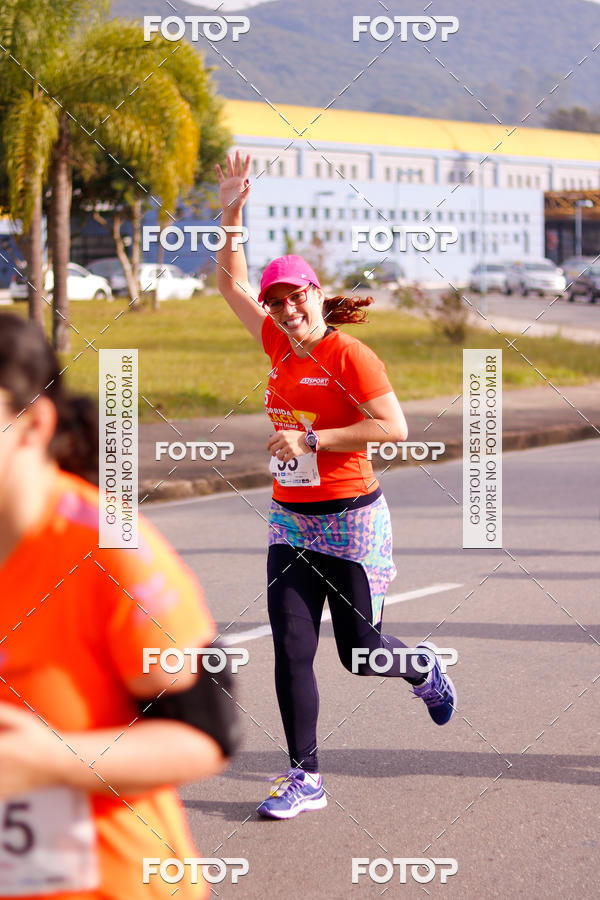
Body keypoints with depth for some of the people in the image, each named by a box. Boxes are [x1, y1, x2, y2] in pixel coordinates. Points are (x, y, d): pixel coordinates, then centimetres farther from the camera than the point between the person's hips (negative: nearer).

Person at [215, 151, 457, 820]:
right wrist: (231, 213, 5)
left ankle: (422, 669, 39)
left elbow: (394, 426, -19)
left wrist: (312, 440, -18)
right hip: (290, 520, 6)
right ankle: (304, 778, 4)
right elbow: (231, 282, 16)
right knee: (291, 648, -2)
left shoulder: (349, 355, -12)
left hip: (349, 519, -6)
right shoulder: (280, 346, 6)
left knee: (359, 650, 5)